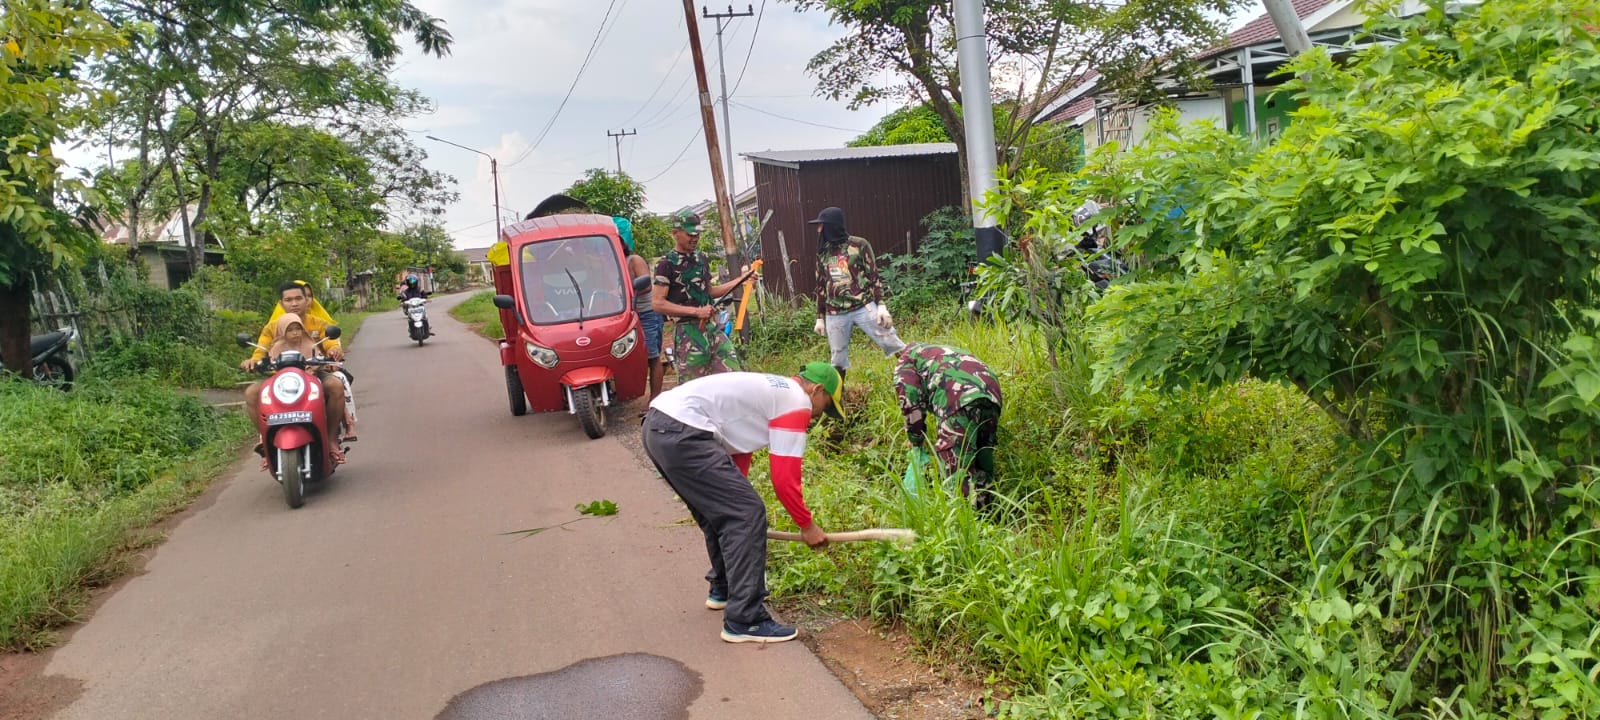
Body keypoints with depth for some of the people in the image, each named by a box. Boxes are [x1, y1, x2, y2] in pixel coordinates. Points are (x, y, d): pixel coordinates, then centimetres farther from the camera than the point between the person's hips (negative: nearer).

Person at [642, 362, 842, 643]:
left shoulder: (771, 390, 27)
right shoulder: (797, 402, -1)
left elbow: (737, 453, 33)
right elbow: (784, 479, -4)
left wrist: (737, 496, 40)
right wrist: (808, 526, 10)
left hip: (656, 424, 11)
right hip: (682, 435, -11)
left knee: (723, 510, 25)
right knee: (748, 514, -6)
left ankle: (723, 588, 41)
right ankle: (744, 620, -3)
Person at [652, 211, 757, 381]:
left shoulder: (701, 258, 14)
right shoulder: (667, 264, -8)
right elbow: (657, 303, -14)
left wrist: (740, 280, 12)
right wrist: (696, 311, -18)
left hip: (711, 327, 6)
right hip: (687, 331, -6)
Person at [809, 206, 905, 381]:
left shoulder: (859, 245, -1)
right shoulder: (823, 252, 12)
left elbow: (874, 276, -1)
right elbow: (821, 286, 18)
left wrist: (881, 306, -10)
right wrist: (820, 317, 16)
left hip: (864, 307, -4)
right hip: (835, 314, 4)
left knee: (893, 344, -6)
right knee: (838, 359, 8)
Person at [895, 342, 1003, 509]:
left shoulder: (905, 358, 24)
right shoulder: (947, 353, 43)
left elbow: (911, 403, 10)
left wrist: (916, 446, 16)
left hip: (960, 401, -7)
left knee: (957, 470, -9)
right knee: (982, 471, 15)